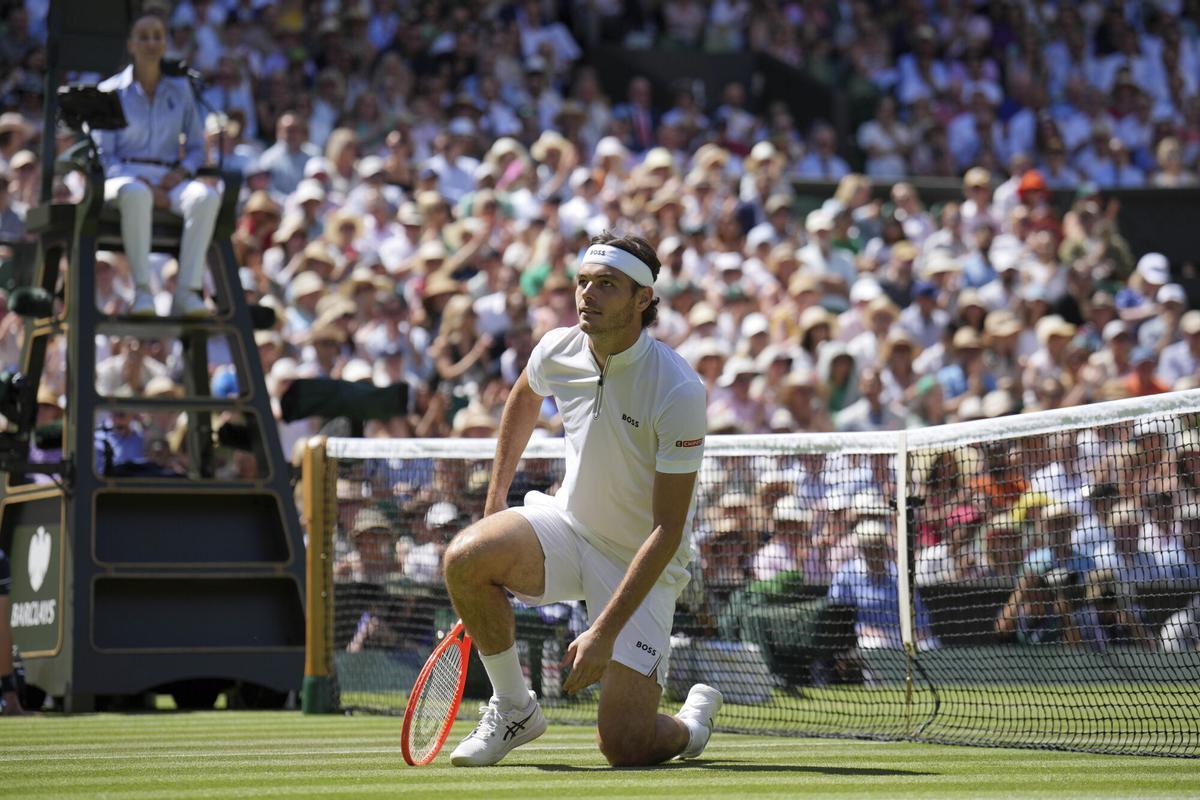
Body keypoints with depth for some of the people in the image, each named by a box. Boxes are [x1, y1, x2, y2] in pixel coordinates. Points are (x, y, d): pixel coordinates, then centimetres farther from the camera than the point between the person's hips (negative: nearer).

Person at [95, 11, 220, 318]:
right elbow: (103, 156, 2)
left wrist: (181, 172, -6)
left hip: (169, 180, 3)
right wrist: (144, 184, -14)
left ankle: (187, 291, -39)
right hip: (124, 177, -3)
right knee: (136, 195, -43)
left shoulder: (180, 89, 15)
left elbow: (197, 146, 17)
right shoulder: (111, 91, 7)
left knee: (206, 197, -34)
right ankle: (142, 290, -41)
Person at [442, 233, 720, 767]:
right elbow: (523, 398, 19)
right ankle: (513, 711, -4)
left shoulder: (678, 391, -25)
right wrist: (496, 498, 13)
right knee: (466, 557, -27)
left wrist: (604, 633, -27)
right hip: (569, 525, 4)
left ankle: (694, 719, 25)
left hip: (641, 563, -4)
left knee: (625, 747, -13)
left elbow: (668, 531, -24)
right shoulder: (557, 351, -10)